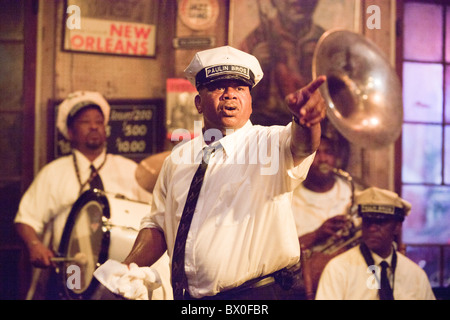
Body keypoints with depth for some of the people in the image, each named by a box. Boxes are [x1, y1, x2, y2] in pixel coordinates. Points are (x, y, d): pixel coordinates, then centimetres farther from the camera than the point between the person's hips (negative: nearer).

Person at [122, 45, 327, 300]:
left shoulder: (271, 143, -4)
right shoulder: (178, 159, 10)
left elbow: (301, 145, -27)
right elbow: (158, 224, 15)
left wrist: (306, 118, -49)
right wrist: (130, 267, -2)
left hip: (257, 293, -4)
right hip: (187, 296, 5)